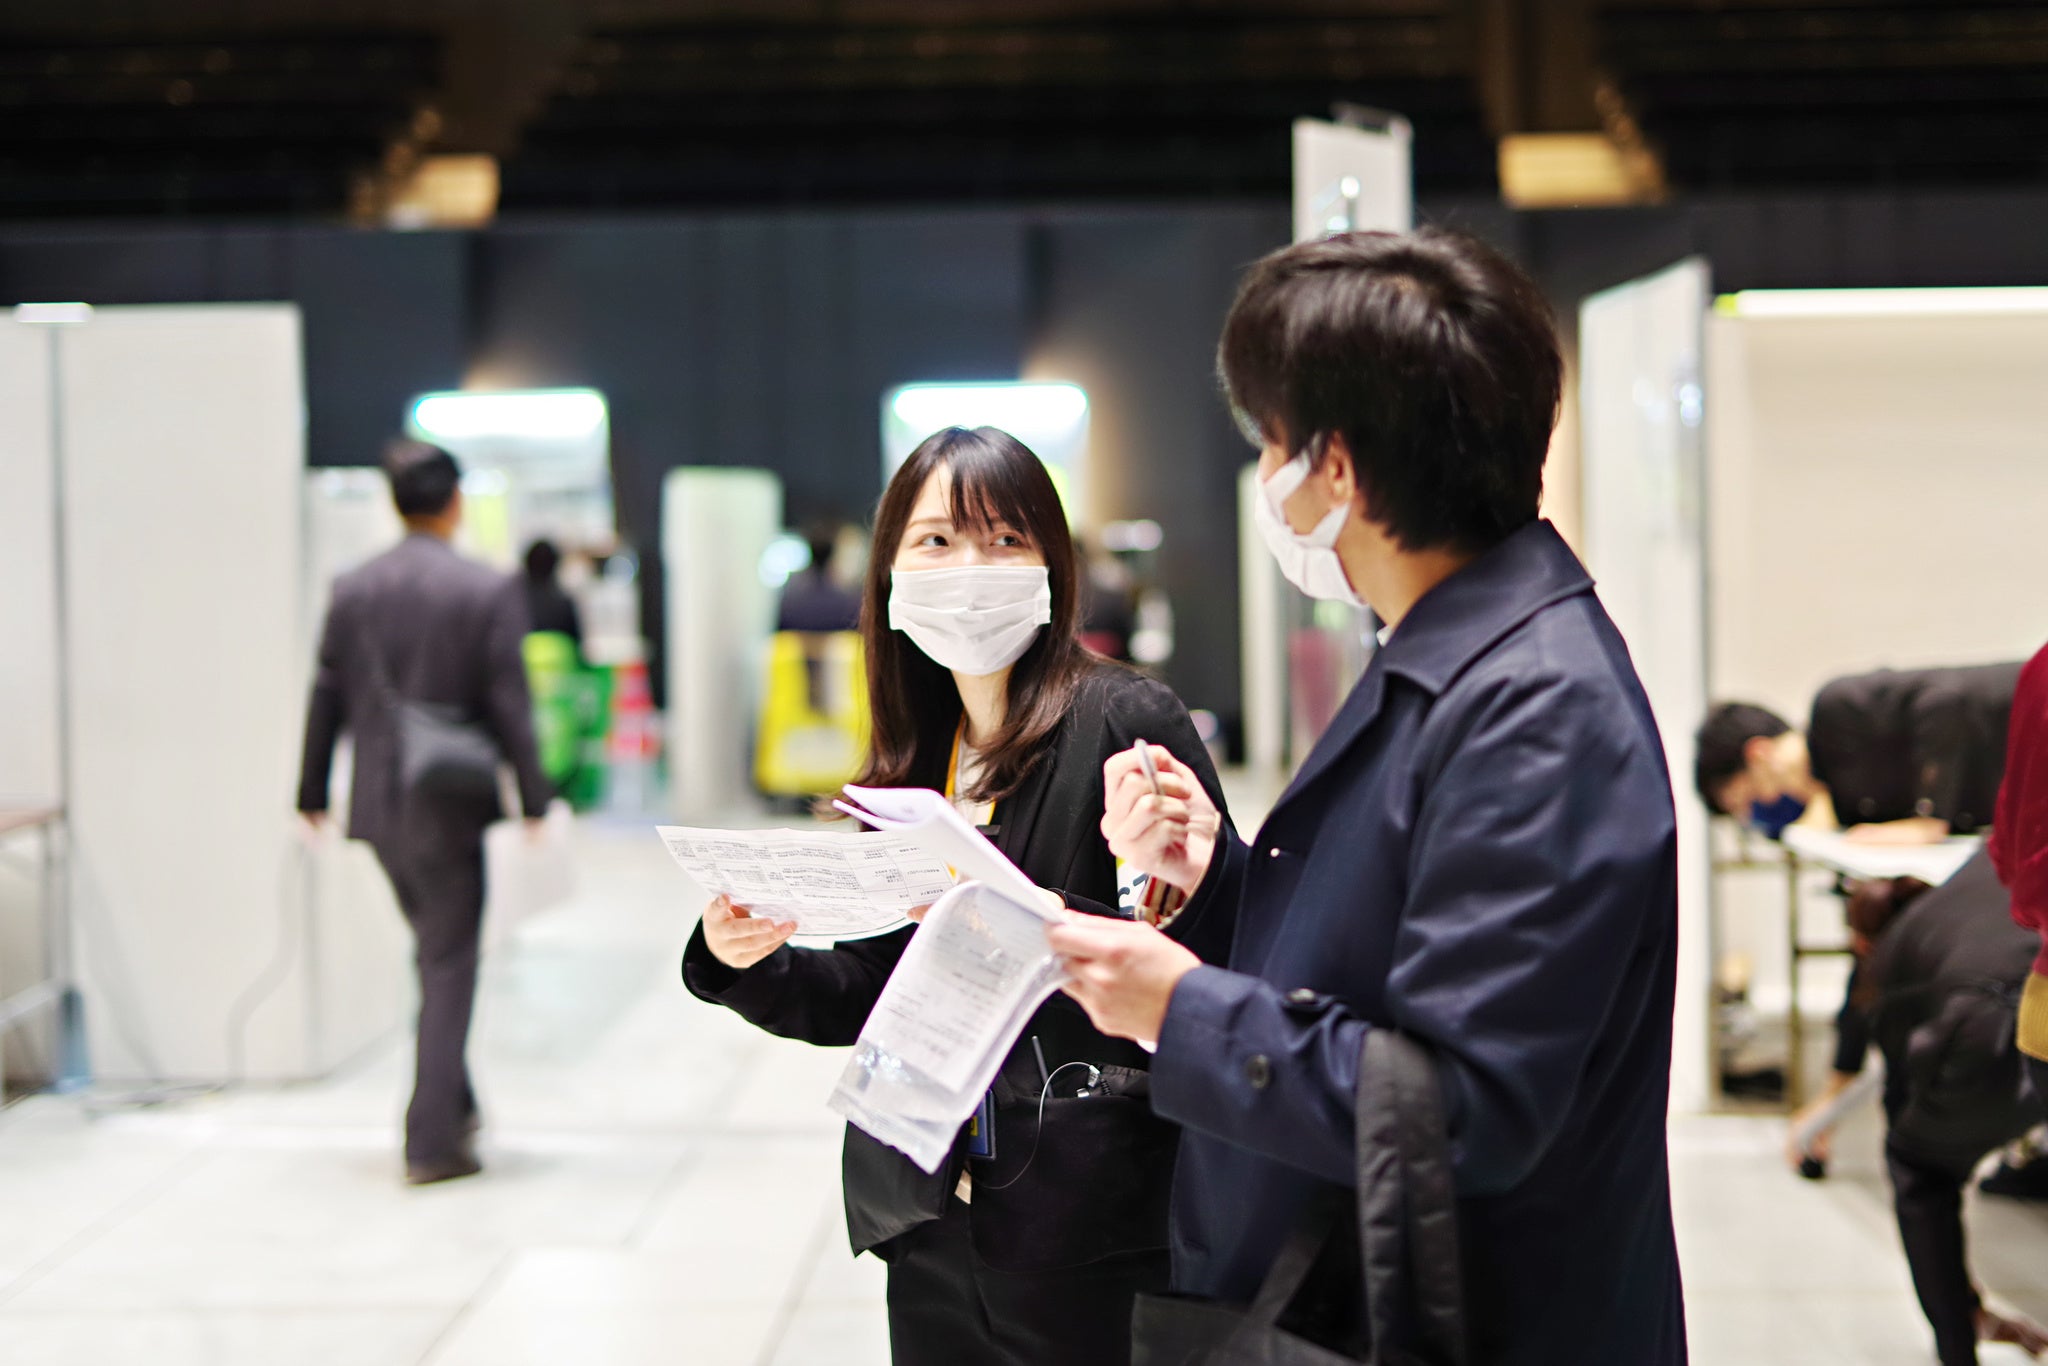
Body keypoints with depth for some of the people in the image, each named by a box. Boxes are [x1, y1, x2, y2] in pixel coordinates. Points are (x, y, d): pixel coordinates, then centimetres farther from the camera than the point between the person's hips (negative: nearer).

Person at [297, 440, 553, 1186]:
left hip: (377, 805, 5)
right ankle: (433, 1140, 4)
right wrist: (533, 801, -4)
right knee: (448, 966, 3)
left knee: (438, 951, 22)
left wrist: (312, 794, 14)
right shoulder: (489, 591, -11)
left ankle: (452, 1106, 30)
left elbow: (326, 698, 5)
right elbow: (508, 704, -12)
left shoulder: (351, 589, 2)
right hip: (449, 806, -5)